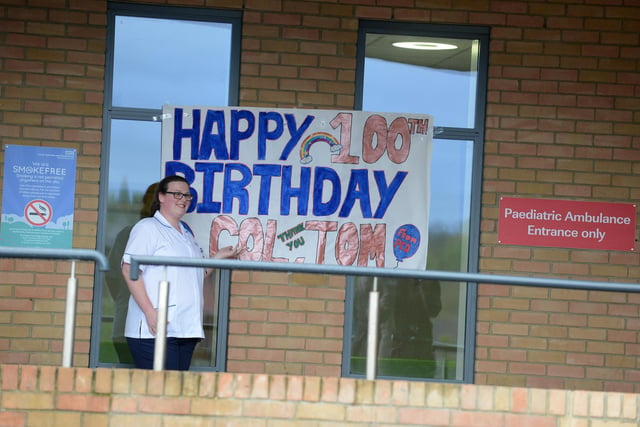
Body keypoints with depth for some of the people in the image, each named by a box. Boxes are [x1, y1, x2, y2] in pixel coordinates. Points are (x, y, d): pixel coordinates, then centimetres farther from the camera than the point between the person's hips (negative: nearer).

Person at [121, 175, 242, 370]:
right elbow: (129, 269, -12)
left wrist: (219, 257, 17)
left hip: (185, 331, 8)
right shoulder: (147, 228, -1)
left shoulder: (187, 234, 24)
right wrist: (149, 311, -20)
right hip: (155, 330, -8)